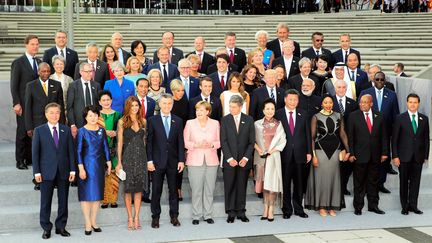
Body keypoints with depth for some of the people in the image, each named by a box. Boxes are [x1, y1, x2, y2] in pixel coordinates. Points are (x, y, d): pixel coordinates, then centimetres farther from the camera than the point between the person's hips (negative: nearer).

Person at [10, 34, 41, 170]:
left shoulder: (39, 62, 13)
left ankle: (30, 158, 13)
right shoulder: (18, 63, -3)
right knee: (22, 132, 0)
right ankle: (20, 161, 7)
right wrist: (16, 103, -12)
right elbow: (14, 85, -5)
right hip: (24, 104, -5)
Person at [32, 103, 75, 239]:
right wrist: (37, 172, -6)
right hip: (47, 172, -2)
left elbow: (71, 150, 6)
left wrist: (72, 170, -1)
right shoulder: (39, 131, 2)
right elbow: (35, 152, 0)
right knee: (45, 202, 2)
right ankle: (46, 229, 12)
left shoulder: (66, 130, 7)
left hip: (64, 171, 2)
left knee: (63, 201, 7)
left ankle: (61, 227, 18)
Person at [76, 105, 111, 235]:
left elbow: (105, 148, 9)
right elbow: (78, 151, -8)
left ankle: (93, 221, 18)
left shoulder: (101, 130, 6)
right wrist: (81, 168, -13)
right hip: (87, 165, -4)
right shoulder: (82, 131, -6)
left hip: (99, 165, 4)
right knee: (86, 193, -1)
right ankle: (88, 224, 4)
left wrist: (108, 163, 6)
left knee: (98, 193, 7)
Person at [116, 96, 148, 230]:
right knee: (128, 188, 1)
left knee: (139, 188, 3)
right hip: (128, 157, -3)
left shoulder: (143, 121, 8)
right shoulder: (122, 122, -1)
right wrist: (119, 162, -7)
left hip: (141, 156, 3)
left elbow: (145, 140, 11)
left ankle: (136, 217, 10)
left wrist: (147, 158, 3)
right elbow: (120, 143, -2)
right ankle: (130, 218, 8)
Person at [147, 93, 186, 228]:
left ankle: (174, 216, 16)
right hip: (158, 161, -2)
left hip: (173, 161, 2)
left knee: (173, 190, 8)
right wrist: (149, 160, -7)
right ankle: (155, 217, 10)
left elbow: (180, 142, 5)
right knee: (156, 190, 2)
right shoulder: (152, 120, 1)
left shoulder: (178, 121, 7)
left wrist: (181, 160, -2)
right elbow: (149, 142, -1)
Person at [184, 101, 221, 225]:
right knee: (196, 189, -2)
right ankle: (196, 216, 7)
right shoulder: (190, 123, 4)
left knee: (209, 189, 4)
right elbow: (185, 142, 3)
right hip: (195, 161, -1)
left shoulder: (215, 123, 8)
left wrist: (211, 145, -12)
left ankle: (208, 215, 14)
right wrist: (196, 145, -15)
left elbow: (219, 141, 8)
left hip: (211, 160, 1)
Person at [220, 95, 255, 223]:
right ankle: (231, 213, 8)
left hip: (244, 160, 1)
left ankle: (241, 212, 13)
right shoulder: (225, 120, 3)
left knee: (242, 187, 5)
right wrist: (229, 158, -10)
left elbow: (251, 141, 3)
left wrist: (246, 157, -7)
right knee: (229, 187, 1)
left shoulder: (249, 120, 5)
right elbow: (223, 141, -1)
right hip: (229, 161, -1)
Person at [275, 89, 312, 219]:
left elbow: (307, 134, 7)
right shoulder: (278, 114, -1)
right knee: (285, 183, 4)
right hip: (284, 154, -2)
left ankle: (298, 209, 20)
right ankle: (287, 210, 14)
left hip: (299, 154, 2)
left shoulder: (303, 114, 7)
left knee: (299, 183, 10)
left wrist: (309, 152, 2)